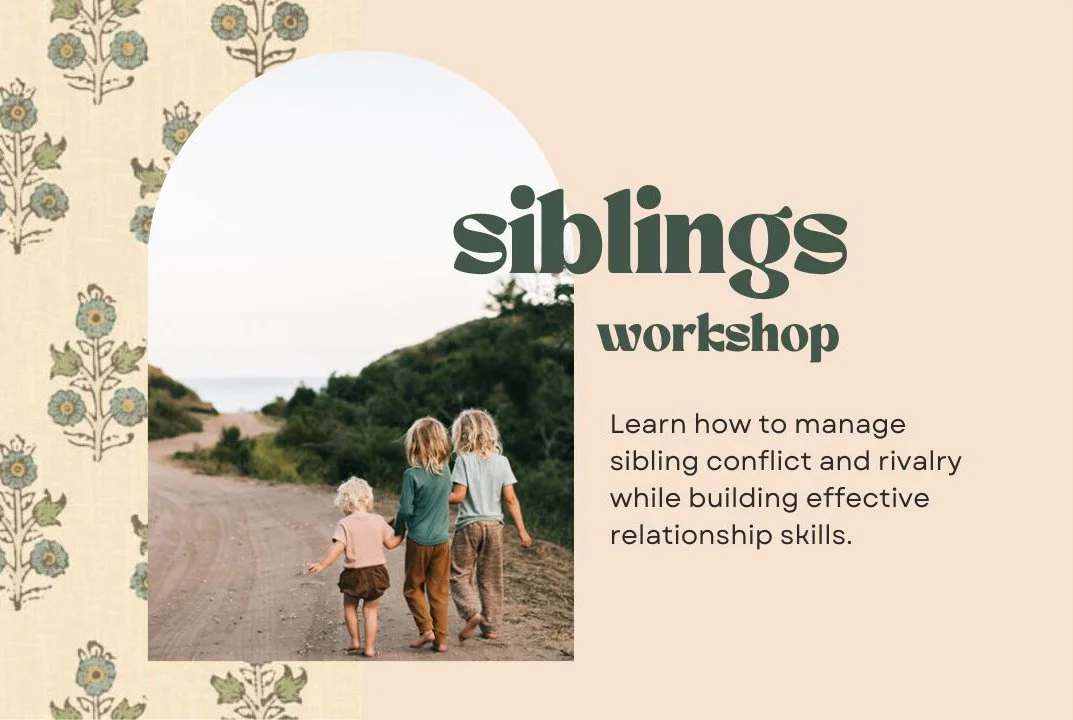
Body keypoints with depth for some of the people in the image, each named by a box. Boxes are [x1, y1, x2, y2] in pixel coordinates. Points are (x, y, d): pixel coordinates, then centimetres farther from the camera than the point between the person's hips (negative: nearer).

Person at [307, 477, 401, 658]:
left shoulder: (345, 524, -11)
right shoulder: (378, 521, -2)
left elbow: (337, 548, -22)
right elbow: (391, 543, 6)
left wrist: (322, 565, -24)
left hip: (354, 574, -2)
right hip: (376, 571, 2)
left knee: (349, 606, 21)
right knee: (370, 611, 11)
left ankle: (355, 641, 20)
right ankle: (369, 647, 9)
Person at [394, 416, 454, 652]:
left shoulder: (412, 475, -17)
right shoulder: (445, 472, -1)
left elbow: (405, 510, -15)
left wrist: (398, 531, 5)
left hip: (419, 541, -4)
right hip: (442, 539, 4)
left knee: (412, 587, 14)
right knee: (439, 591, 10)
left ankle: (426, 627, 2)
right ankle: (441, 639, 11)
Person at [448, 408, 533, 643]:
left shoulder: (464, 460, -9)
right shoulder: (501, 461, 1)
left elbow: (458, 495, -15)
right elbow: (510, 499, -1)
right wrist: (522, 530, 3)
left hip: (469, 525, -3)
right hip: (494, 525, 4)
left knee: (460, 574, 7)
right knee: (491, 578, 12)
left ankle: (472, 611, -16)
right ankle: (491, 626, 14)